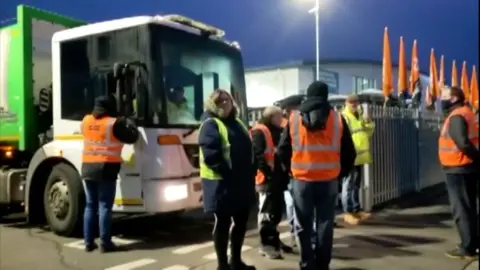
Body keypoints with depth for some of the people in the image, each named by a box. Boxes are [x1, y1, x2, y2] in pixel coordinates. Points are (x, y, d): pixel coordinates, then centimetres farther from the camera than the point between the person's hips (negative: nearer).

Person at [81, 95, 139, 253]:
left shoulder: (86, 121, 9)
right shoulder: (114, 123, -9)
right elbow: (132, 137, -2)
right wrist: (129, 123, 16)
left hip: (88, 168, 6)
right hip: (106, 169, -5)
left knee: (90, 206, 12)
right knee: (105, 207, -1)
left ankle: (89, 242, 14)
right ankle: (105, 243, 1)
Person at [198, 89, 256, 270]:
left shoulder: (237, 123, 18)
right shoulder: (210, 124, -9)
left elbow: (248, 149, 18)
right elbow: (211, 155, -20)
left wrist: (250, 172, 6)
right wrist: (228, 173, -21)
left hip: (243, 182, 8)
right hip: (222, 184, -8)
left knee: (241, 222, 15)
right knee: (223, 223, 2)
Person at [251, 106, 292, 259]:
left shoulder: (278, 132, 20)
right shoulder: (259, 132, -10)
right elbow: (257, 155, -20)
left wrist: (285, 171, 10)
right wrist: (267, 170, -24)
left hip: (278, 178, 9)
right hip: (267, 179, -9)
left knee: (277, 211, 16)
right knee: (267, 212, -4)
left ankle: (274, 240, 27)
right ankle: (266, 244, 3)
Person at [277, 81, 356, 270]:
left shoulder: (294, 118, 2)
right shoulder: (337, 119, 2)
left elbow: (283, 150, 4)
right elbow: (349, 153, 4)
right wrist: (340, 173, 16)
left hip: (302, 179, 0)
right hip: (329, 180, 0)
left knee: (303, 224, 10)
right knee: (325, 223, 10)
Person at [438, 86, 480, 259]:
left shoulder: (456, 117, -18)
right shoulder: (464, 113, 14)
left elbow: (463, 143, -28)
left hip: (458, 169, -10)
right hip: (466, 168, 10)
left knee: (461, 209, -3)